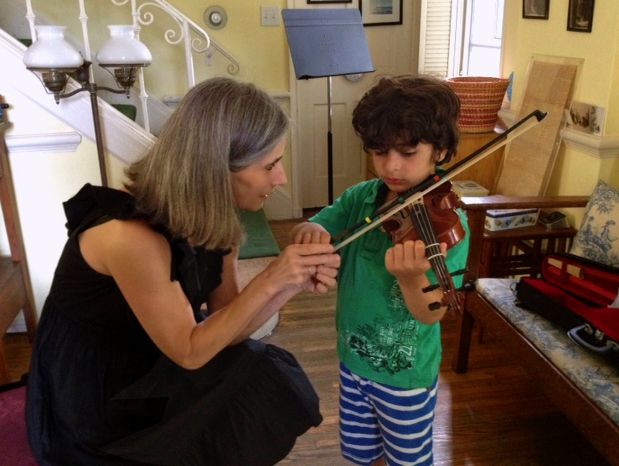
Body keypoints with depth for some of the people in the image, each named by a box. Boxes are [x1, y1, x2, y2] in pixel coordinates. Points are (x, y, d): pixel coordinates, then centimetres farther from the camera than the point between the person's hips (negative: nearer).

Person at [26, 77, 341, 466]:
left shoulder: (210, 216, -9)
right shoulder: (130, 237, -33)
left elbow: (224, 327, -6)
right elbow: (188, 351, -24)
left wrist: (292, 285, -20)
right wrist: (267, 282, -30)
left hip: (152, 366, 7)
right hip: (91, 397, -6)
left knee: (266, 385, -2)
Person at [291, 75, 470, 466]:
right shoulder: (361, 197, -7)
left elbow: (432, 313, -27)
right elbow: (304, 232, -11)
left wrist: (411, 276, -49)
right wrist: (310, 232, -35)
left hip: (407, 374, -4)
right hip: (353, 359, 5)